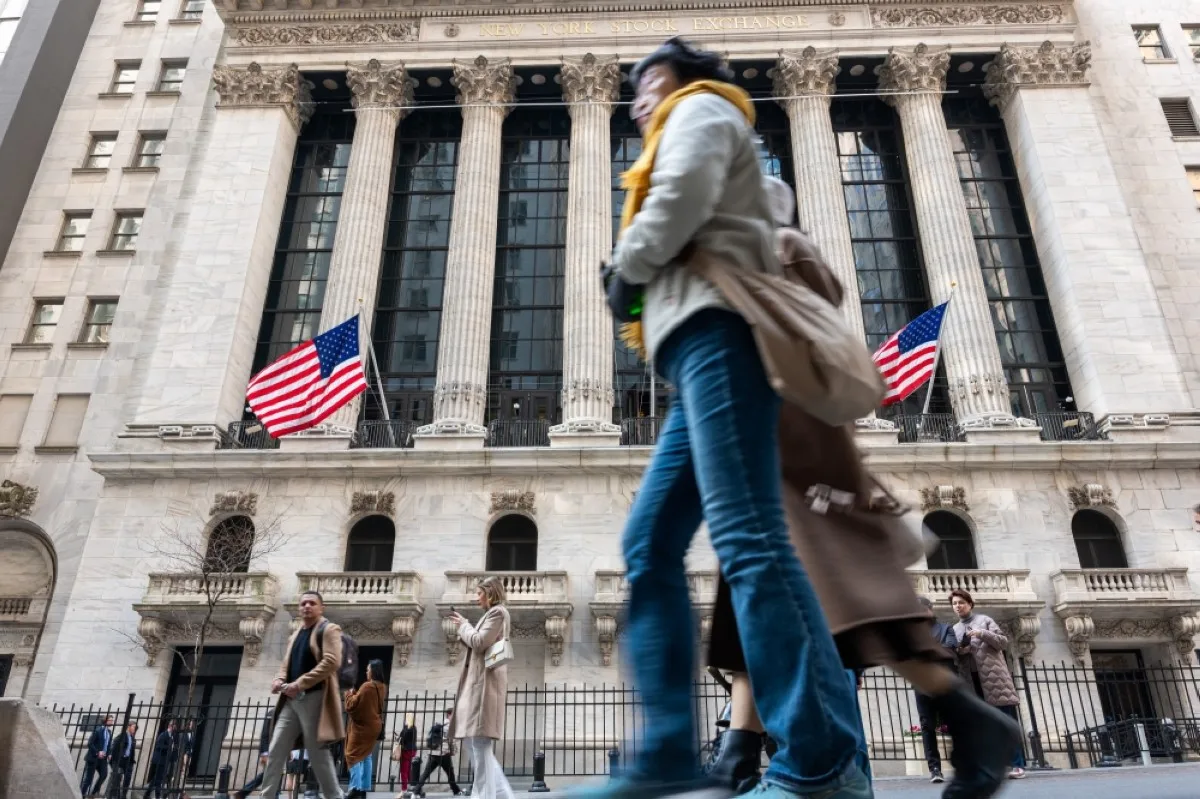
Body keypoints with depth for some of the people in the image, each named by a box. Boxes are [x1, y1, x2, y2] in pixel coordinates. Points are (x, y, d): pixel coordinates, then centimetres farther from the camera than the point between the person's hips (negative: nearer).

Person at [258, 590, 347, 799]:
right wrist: (280, 680, -2)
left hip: (314, 698, -8)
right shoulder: (295, 636, 22)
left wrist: (299, 684, -20)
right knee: (275, 752, 6)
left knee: (317, 754, -4)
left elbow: (332, 661, -16)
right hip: (291, 700, 8)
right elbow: (286, 664, 23)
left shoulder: (329, 629, -3)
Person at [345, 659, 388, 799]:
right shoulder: (382, 688, 9)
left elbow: (353, 705, -15)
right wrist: (356, 694, 15)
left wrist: (349, 694, 2)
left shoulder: (367, 686, -18)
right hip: (374, 725, 8)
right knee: (367, 756, 12)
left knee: (353, 755, -4)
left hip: (362, 726, -8)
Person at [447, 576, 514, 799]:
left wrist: (463, 624, -2)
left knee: (480, 741, -11)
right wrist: (463, 627, 12)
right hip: (478, 682, 11)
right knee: (474, 741, 10)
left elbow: (479, 642, -17)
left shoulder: (498, 612, -7)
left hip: (485, 682, -11)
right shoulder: (492, 614, 23)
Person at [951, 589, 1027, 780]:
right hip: (973, 680, 4)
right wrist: (959, 652, -3)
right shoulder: (955, 630, 18)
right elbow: (954, 657, 19)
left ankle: (1018, 765, -7)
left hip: (993, 676, -4)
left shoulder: (984, 620, 8)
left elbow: (1004, 642, 0)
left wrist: (983, 634, -14)